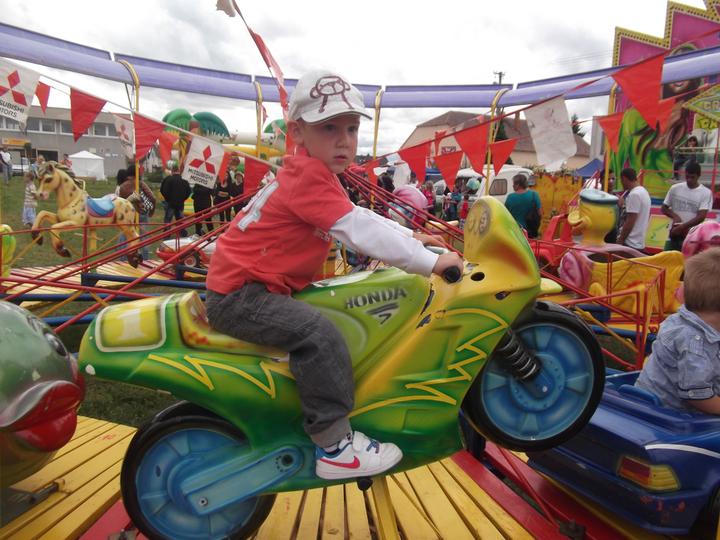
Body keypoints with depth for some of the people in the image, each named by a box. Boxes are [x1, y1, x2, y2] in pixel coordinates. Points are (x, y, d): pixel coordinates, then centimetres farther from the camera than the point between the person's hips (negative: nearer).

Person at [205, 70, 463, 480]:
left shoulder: (315, 174, 12)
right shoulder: (310, 174, -20)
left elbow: (362, 216, 19)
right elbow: (360, 231, -26)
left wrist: (410, 236, 14)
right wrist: (431, 262, -23)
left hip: (253, 286, 11)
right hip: (239, 295, -11)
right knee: (319, 333, -28)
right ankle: (334, 446, -18)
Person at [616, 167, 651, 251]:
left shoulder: (634, 195, -16)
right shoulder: (644, 192, 15)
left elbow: (629, 222, -19)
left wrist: (620, 240, -14)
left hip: (630, 243, -10)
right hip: (639, 243, 10)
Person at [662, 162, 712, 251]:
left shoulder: (706, 193, -5)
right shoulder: (675, 188, 3)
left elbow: (701, 217, -12)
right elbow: (664, 208, 9)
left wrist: (682, 227, -20)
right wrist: (675, 216, -10)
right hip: (673, 235, 3)